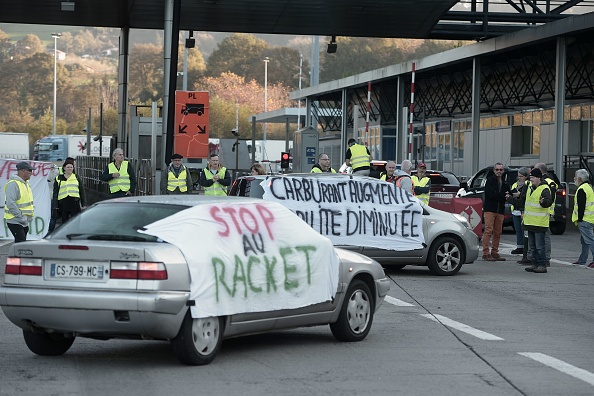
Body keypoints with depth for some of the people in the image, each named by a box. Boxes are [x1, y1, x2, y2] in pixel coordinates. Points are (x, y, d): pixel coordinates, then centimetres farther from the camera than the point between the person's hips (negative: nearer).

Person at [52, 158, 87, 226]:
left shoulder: (77, 178, 11)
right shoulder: (59, 179, 11)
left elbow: (82, 192, 11)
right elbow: (55, 193, 9)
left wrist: (84, 204, 4)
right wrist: (55, 206, 2)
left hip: (74, 203, -1)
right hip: (63, 203, 1)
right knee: (64, 222, 6)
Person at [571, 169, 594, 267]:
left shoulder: (581, 190, -15)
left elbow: (581, 207, -19)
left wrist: (579, 220, -15)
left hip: (585, 220, -10)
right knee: (584, 240, 17)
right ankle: (582, 260, 23)